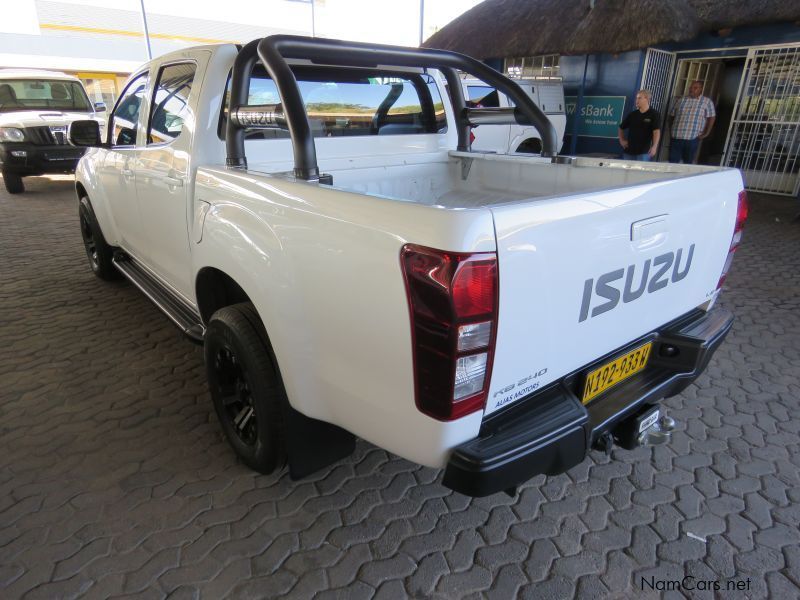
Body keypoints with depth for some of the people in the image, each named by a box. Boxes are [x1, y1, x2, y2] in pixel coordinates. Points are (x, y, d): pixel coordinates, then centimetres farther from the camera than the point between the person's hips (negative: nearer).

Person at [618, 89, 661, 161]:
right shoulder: (632, 114, 11)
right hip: (628, 151, 5)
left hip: (644, 152, -5)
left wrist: (654, 147, -27)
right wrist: (621, 140, 10)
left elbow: (656, 131, -13)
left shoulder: (654, 114, -3)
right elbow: (621, 128, 23)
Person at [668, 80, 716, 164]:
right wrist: (672, 128, 6)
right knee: (672, 161, -2)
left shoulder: (707, 102, 4)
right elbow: (672, 115, 16)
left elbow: (711, 117, 3)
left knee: (688, 162, 6)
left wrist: (706, 133, -3)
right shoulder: (681, 100, 10)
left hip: (693, 138, -1)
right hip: (677, 136, 1)